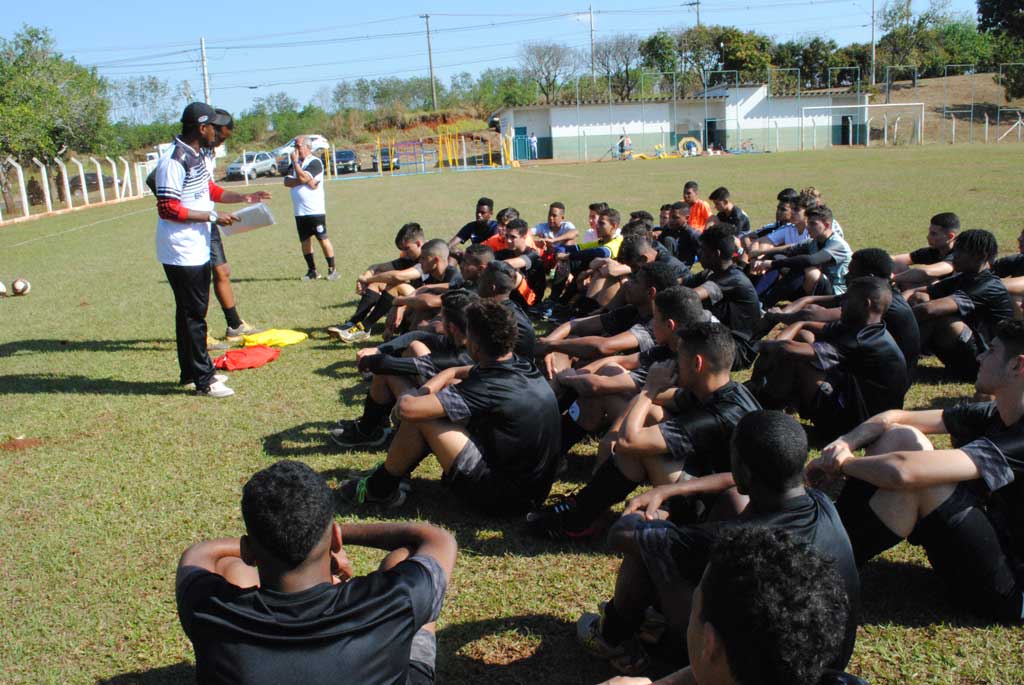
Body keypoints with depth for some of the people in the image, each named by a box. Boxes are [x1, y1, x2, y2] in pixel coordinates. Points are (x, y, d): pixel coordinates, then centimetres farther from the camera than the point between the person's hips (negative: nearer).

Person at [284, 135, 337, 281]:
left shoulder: (315, 162, -6)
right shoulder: (296, 163, 15)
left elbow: (303, 177, -20)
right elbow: (287, 182, 2)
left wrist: (295, 162, -10)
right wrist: (305, 181, -13)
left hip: (315, 210, -7)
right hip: (300, 212, 7)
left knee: (323, 239, -5)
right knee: (305, 241, 9)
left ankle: (332, 269, 1)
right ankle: (312, 271, 17)